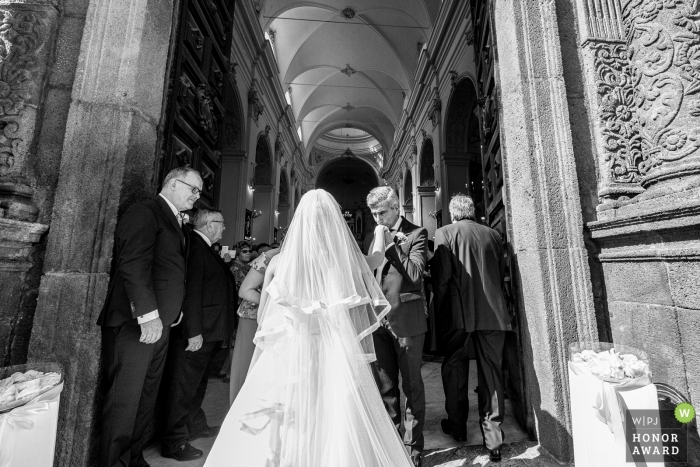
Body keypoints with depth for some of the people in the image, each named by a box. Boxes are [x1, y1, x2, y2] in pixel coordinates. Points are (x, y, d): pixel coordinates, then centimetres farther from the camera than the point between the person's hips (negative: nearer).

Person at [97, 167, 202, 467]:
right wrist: (148, 314, -24)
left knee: (146, 398, 17)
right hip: (137, 324, -9)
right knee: (125, 398, 1)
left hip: (159, 326, 9)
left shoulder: (174, 222, 18)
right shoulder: (145, 212, -9)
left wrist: (168, 315, 13)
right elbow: (133, 265, -20)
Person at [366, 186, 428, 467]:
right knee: (385, 385, 15)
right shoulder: (376, 236, 12)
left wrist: (391, 246, -15)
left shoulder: (416, 233, -3)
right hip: (380, 320, 5)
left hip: (406, 320, -5)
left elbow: (415, 273, -15)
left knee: (411, 384, 9)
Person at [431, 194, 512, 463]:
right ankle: (493, 437, 20)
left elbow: (442, 275, -13)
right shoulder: (493, 234, 8)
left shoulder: (444, 233, -5)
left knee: (454, 368, 14)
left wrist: (440, 308, -2)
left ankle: (457, 426, 29)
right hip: (493, 312, 3)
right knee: (491, 371, 13)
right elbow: (501, 274, 12)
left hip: (458, 312, -3)